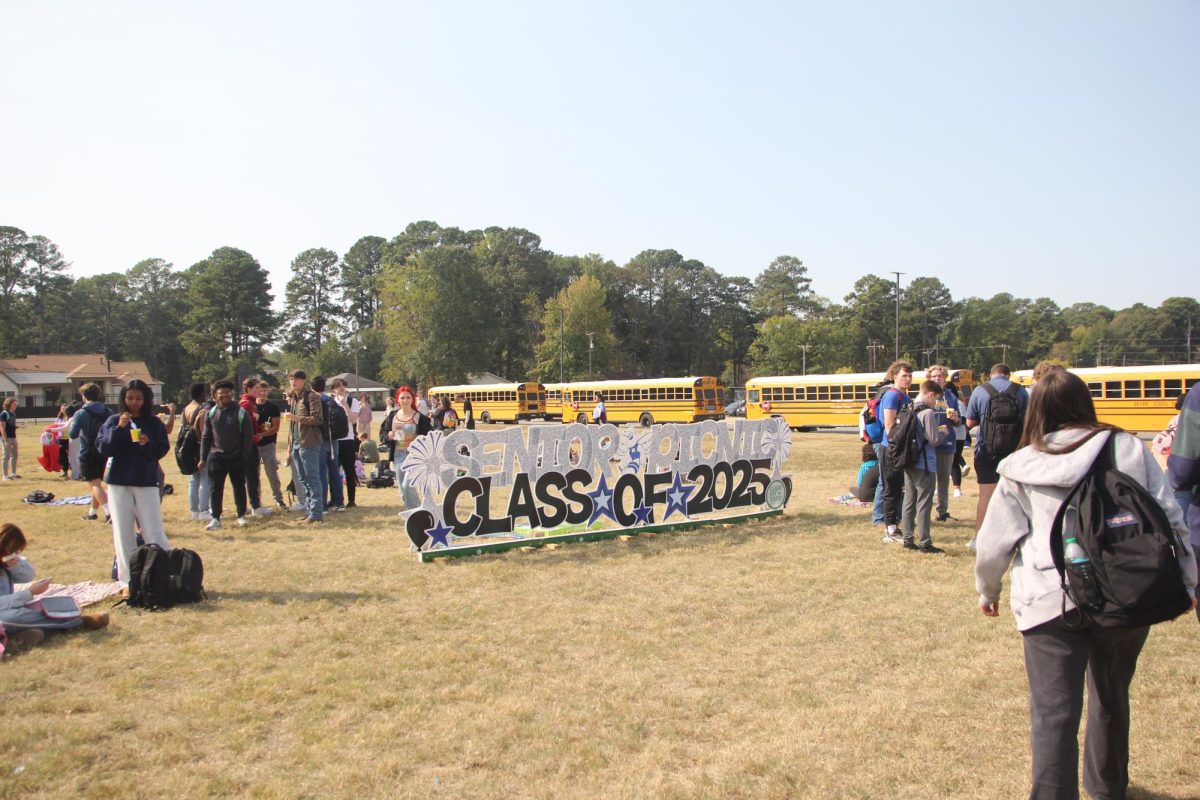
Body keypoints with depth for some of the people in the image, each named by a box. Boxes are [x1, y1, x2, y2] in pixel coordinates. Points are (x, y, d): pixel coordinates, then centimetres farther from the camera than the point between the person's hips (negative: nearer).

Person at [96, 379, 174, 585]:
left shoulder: (154, 423, 4)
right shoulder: (114, 421, 4)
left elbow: (163, 449, 1)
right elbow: (103, 448, -5)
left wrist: (148, 444, -18)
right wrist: (118, 428, -17)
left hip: (146, 482, -1)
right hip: (119, 483, 1)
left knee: (153, 532, -2)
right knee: (122, 533, 4)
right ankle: (128, 580, 12)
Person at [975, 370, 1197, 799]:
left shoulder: (1021, 467, 0)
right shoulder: (1128, 449, 3)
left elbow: (994, 542, 3)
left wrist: (988, 591, 19)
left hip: (1051, 602, -3)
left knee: (1054, 713, 2)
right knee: (1111, 699, 24)